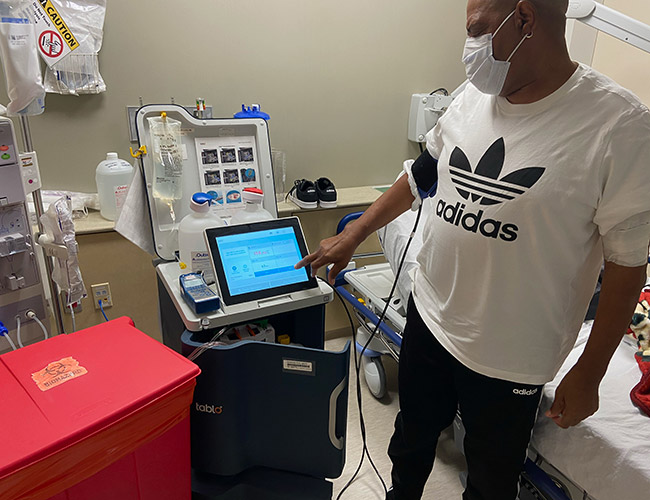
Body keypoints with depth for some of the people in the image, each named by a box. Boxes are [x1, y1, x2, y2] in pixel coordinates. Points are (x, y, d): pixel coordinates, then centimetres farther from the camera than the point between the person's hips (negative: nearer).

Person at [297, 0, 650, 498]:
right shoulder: (473, 97, -2)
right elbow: (420, 176, 10)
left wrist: (588, 375, -8)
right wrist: (352, 237, 13)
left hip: (509, 359, -4)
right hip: (428, 319, 5)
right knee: (410, 441, 27)